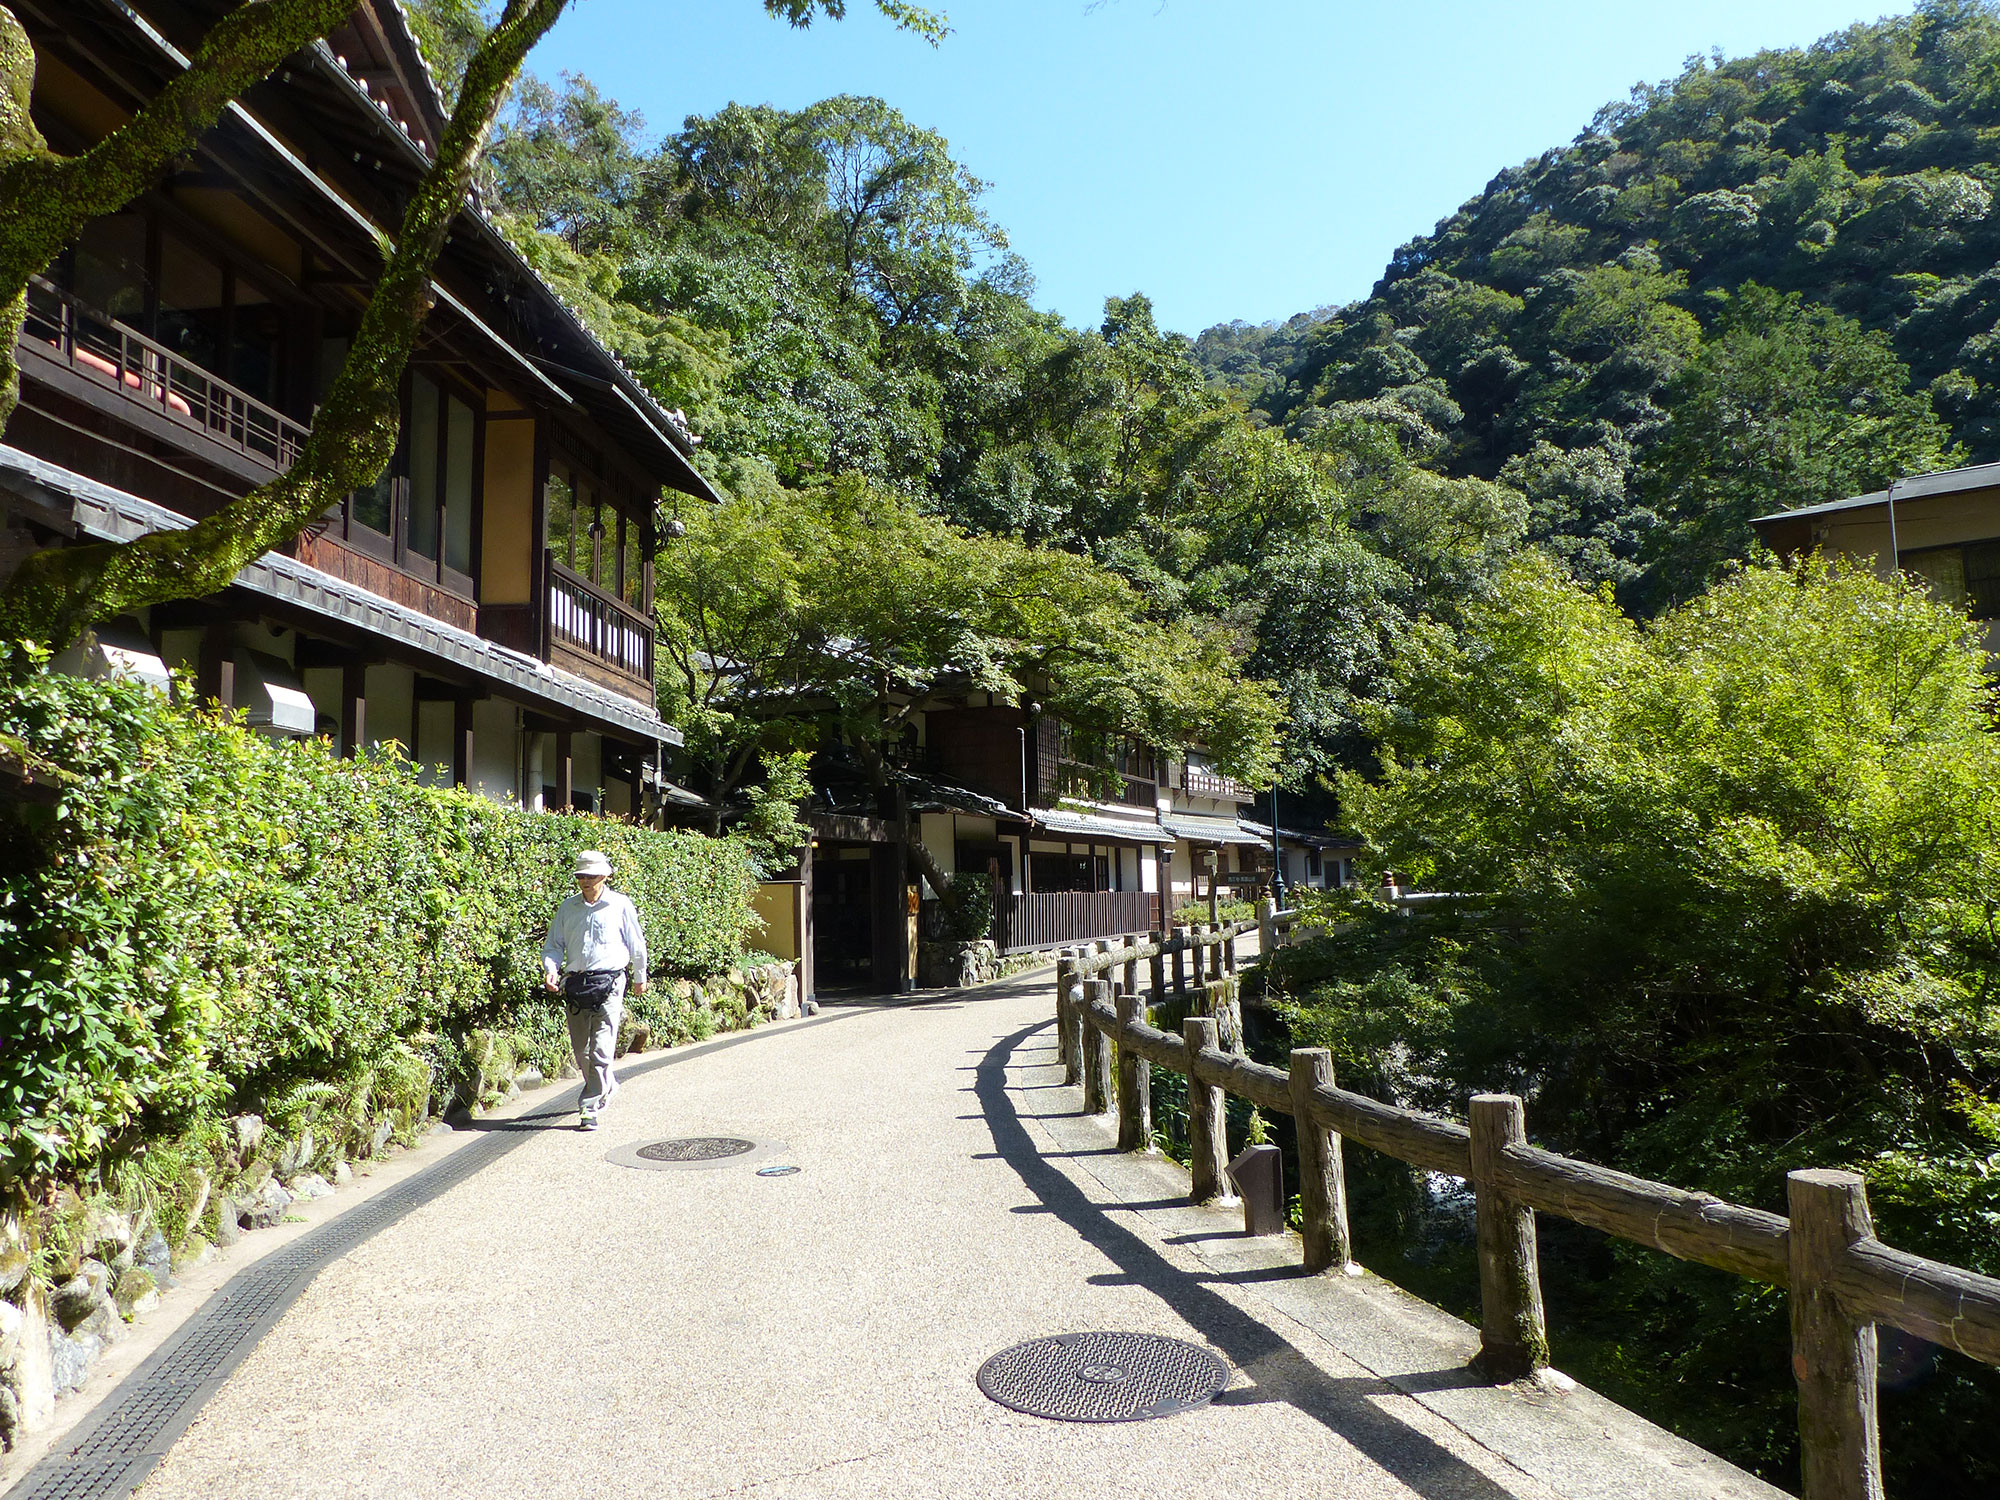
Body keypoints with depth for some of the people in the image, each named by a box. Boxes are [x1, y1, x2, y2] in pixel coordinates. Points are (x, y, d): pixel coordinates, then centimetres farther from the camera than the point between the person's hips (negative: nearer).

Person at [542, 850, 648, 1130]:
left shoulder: (620, 905, 0)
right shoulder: (568, 908, 11)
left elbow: (636, 944, 9)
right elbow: (554, 944, 14)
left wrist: (640, 978, 16)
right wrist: (551, 970, -5)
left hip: (608, 983, -4)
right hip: (575, 984, 5)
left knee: (601, 1050, -10)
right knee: (580, 1049, 11)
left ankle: (590, 1109, -6)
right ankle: (607, 1086, 37)